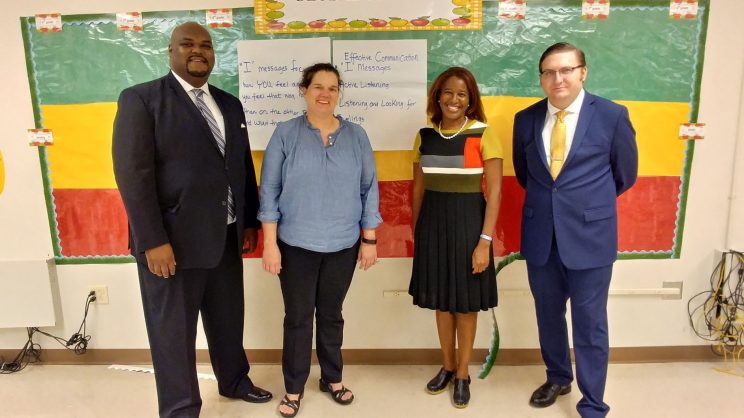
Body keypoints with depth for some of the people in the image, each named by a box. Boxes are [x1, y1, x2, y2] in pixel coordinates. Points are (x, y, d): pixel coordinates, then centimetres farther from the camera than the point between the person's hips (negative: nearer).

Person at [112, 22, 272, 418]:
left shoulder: (229, 104, 12)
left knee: (228, 318, 21)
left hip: (226, 237, 6)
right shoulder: (140, 99, -7)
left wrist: (250, 220, 11)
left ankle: (234, 381, 44)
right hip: (172, 240, -6)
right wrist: (153, 240, -19)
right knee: (173, 330, 9)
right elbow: (133, 174, -14)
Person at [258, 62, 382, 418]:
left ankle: (332, 379, 34)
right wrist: (270, 243, -8)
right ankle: (293, 388, 26)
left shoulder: (356, 135, 2)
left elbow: (369, 189, 4)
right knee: (298, 317, 8)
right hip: (296, 244, -1)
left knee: (331, 314, 15)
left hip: (343, 244, 2)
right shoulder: (285, 133, -3)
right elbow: (269, 190, -4)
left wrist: (369, 240, 1)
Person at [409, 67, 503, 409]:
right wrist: (416, 230, 11)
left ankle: (463, 374, 28)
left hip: (468, 221, -4)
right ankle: (447, 366, 34)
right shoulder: (425, 136, 4)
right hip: (433, 222, 4)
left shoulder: (483, 135, -8)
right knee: (440, 299, 15)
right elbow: (419, 188, 10)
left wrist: (485, 240, -15)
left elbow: (494, 191, -10)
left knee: (466, 301, 9)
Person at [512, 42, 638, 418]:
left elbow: (625, 174, 7)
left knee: (589, 324, 5)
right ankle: (558, 378, 41)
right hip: (540, 236, 4)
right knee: (548, 315, 18)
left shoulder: (612, 116, -5)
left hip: (589, 236, -3)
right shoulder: (526, 119, 2)